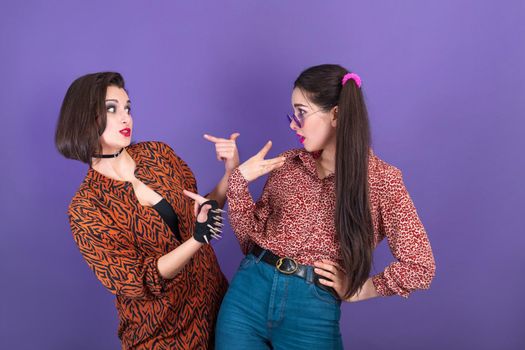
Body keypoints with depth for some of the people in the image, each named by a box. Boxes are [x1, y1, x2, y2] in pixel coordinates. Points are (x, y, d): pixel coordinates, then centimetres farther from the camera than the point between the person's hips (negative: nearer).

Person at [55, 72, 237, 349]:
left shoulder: (158, 153, -5)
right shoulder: (85, 208, -17)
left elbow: (201, 211, 3)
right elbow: (139, 283, -19)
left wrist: (231, 172, -14)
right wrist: (198, 238, -33)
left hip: (213, 293, 5)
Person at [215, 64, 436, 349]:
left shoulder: (381, 179, -6)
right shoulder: (287, 164, 7)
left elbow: (420, 266, -6)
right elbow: (252, 233, 6)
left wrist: (357, 290, -4)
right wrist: (239, 179, -6)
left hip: (313, 310, -3)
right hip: (249, 290, 3)